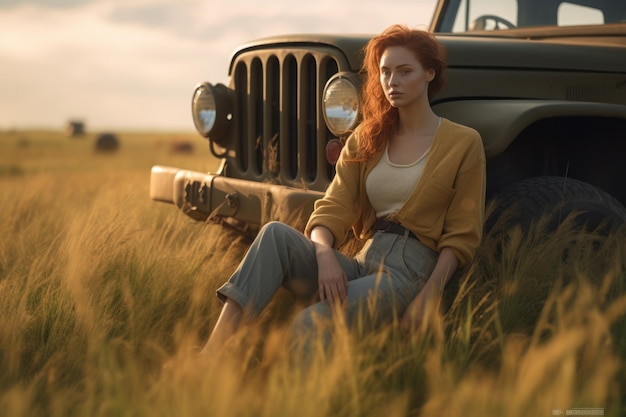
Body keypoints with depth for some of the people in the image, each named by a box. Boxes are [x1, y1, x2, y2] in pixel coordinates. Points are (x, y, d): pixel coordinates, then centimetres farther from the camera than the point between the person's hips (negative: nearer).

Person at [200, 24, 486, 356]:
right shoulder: (366, 139, 14)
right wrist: (325, 255, -20)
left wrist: (427, 298, -15)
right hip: (359, 264, 5)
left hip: (409, 272, -4)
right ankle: (210, 356, -34)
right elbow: (332, 210, 2)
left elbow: (460, 237, -1)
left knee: (308, 325, -32)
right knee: (275, 234, -25)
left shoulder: (464, 143, 2)